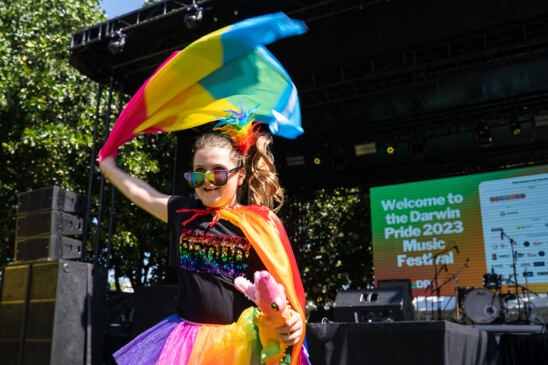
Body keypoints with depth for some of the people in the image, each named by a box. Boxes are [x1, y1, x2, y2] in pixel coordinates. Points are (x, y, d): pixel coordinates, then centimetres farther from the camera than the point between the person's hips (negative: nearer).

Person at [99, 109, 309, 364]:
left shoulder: (261, 223, -8)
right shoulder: (184, 213, 5)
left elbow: (281, 281, -7)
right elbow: (142, 194, 20)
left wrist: (293, 320, -25)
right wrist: (109, 168, 33)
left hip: (241, 342, -4)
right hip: (188, 339, 4)